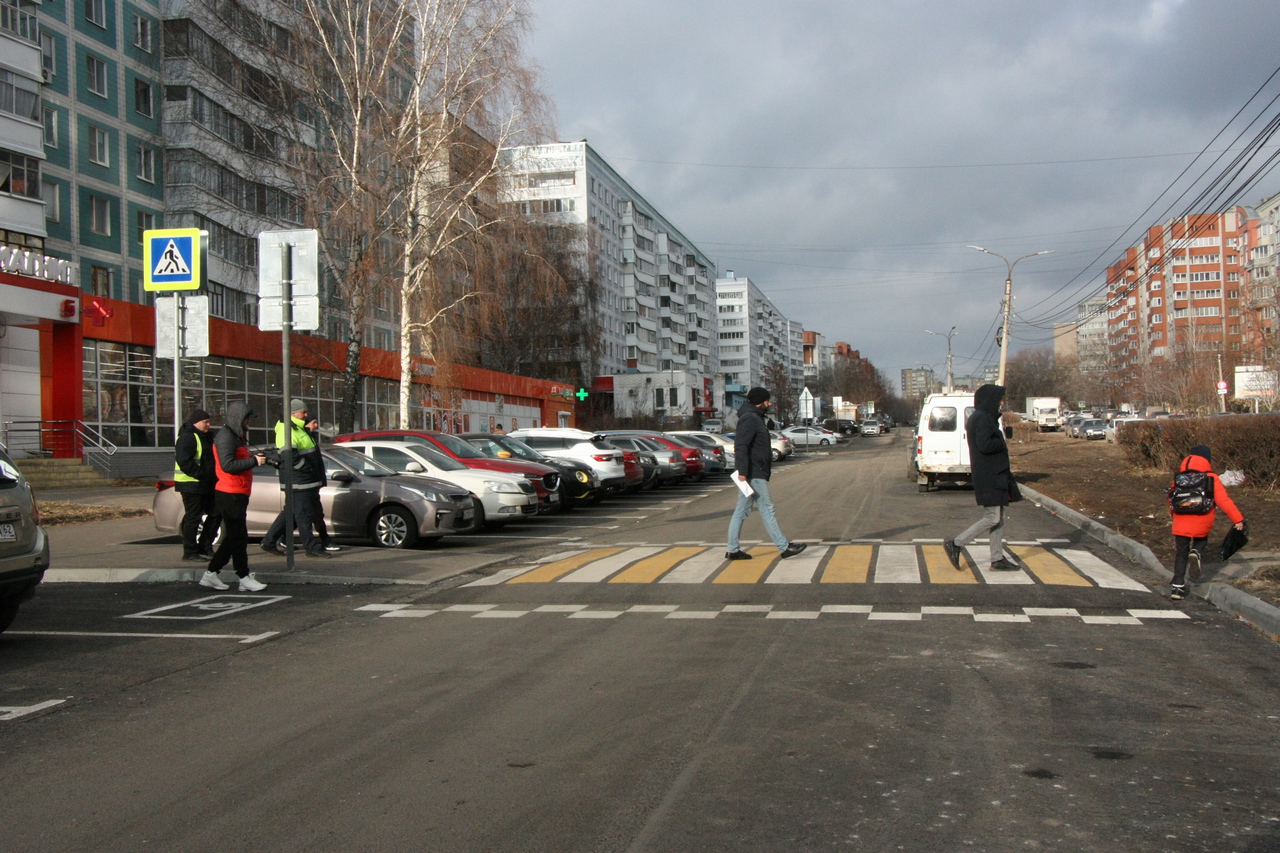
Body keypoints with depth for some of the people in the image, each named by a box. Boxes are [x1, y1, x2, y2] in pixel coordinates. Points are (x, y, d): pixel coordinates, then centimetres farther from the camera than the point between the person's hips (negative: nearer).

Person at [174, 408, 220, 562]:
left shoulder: (206, 437, 18)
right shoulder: (187, 438, -13)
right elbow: (184, 462, -23)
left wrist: (212, 477, 9)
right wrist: (202, 474, -24)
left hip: (205, 485, 10)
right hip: (192, 485, -10)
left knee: (215, 514, 11)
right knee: (193, 517, -5)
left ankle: (204, 547, 21)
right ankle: (190, 552, 3)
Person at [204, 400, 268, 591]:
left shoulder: (235, 436, 21)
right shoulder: (225, 437, -14)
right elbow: (228, 465, -24)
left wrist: (256, 458, 8)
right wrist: (254, 460, -21)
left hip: (237, 494, 11)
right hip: (230, 495, -11)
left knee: (233, 537, 14)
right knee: (238, 537, -5)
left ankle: (211, 574, 19)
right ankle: (245, 578, -1)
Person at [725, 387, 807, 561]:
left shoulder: (755, 418, 19)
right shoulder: (749, 419, -14)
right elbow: (741, 446, -24)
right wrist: (742, 471, -29)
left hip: (754, 473, 10)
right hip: (753, 474, -10)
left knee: (741, 510, 9)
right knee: (767, 509, -5)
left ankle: (733, 550, 11)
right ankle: (784, 547, -1)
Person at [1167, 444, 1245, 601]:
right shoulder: (1211, 479, -4)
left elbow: (1171, 499, 15)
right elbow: (1224, 501, -10)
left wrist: (1174, 515, 33)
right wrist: (1238, 520, -8)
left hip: (1181, 523, 2)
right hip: (1202, 524, -2)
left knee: (1181, 554, 11)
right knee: (1201, 540, 29)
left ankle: (1178, 587, 4)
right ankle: (1195, 554, -5)